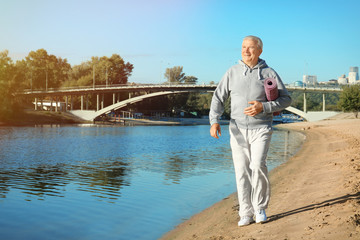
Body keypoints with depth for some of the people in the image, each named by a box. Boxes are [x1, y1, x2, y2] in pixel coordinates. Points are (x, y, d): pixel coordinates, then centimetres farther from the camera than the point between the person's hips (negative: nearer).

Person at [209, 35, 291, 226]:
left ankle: (260, 207, 4)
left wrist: (263, 107, -14)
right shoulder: (232, 72, 6)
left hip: (260, 129, -2)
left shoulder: (269, 73, 1)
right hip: (238, 130, 2)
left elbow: (286, 99, 2)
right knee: (242, 171, 1)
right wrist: (214, 121, -11)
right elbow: (218, 98, 5)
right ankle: (246, 214, 10)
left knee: (257, 166, -17)